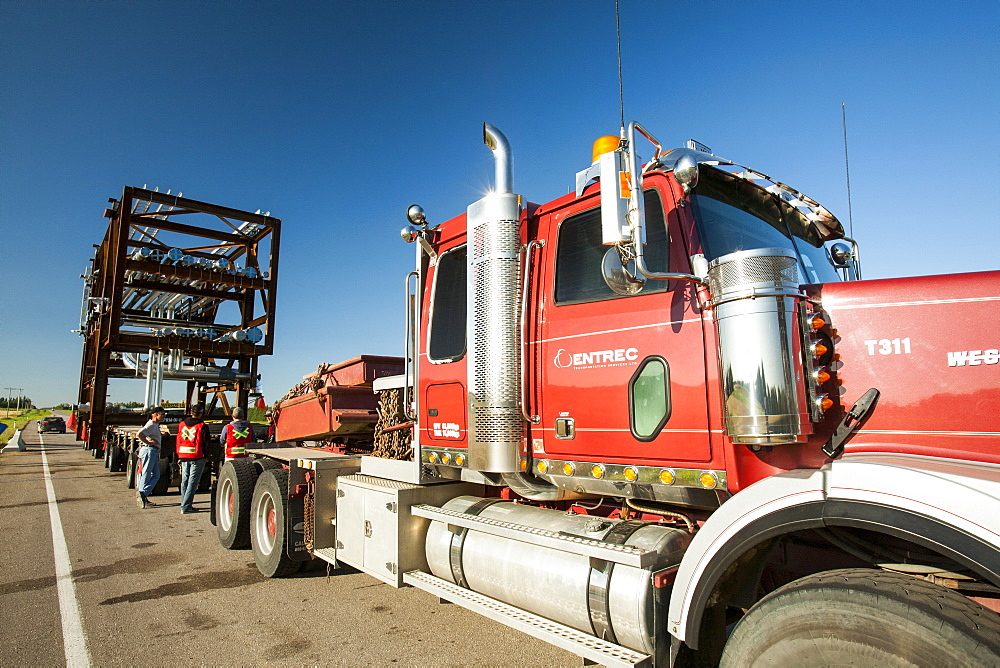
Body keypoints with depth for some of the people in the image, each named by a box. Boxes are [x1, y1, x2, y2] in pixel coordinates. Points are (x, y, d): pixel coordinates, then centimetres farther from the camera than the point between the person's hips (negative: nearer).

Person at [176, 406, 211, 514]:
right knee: (193, 482, -3)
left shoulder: (181, 424, 9)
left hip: (183, 456, 6)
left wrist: (179, 456, 20)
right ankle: (186, 506, -5)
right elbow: (206, 442, -8)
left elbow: (178, 441, 14)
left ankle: (185, 504, 20)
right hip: (197, 457, -6)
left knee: (184, 481, 14)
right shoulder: (202, 426, -9)